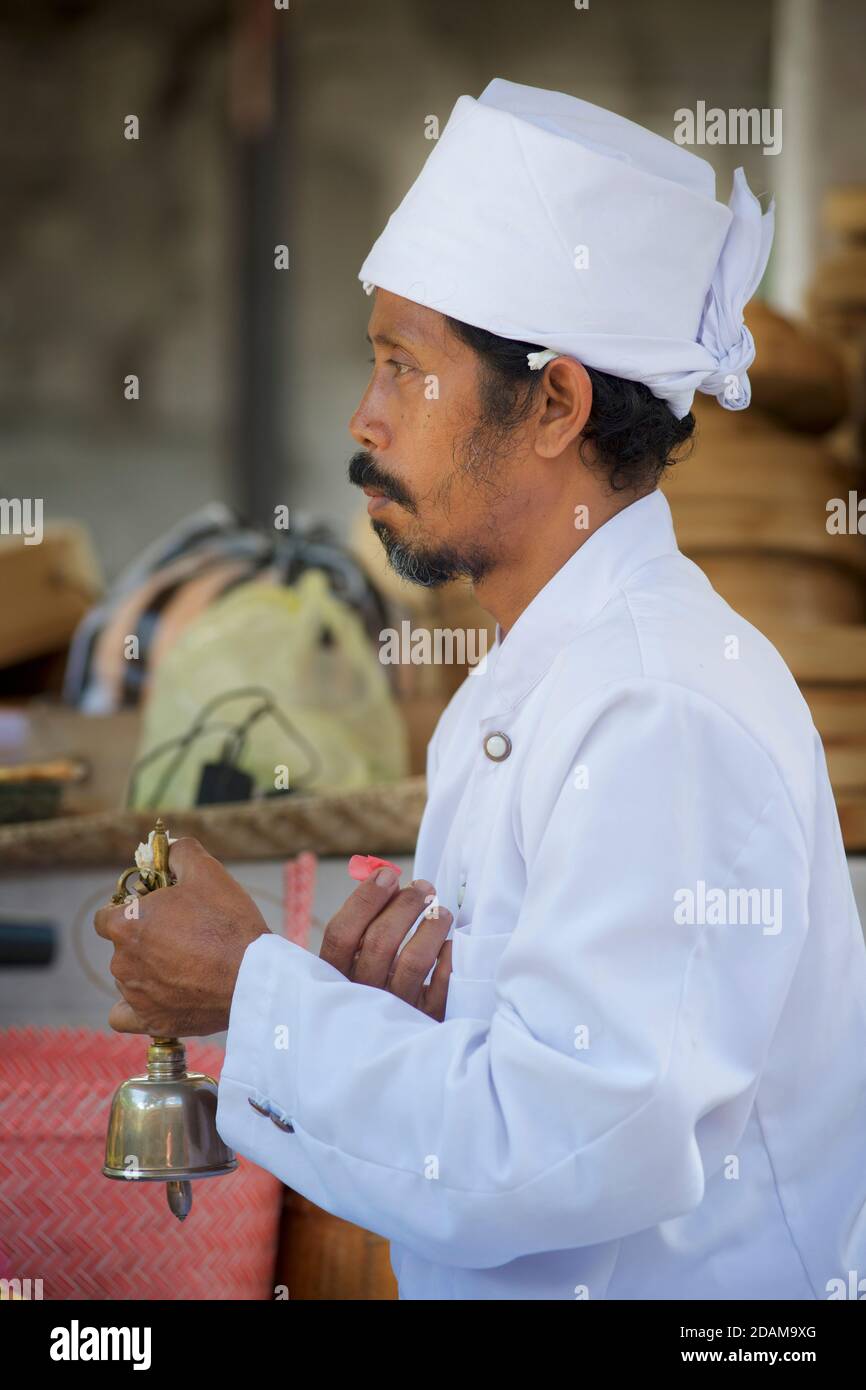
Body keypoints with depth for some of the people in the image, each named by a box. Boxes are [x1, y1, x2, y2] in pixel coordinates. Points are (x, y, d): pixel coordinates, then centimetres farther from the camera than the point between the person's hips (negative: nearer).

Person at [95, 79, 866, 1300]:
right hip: (492, 1283, 8)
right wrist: (392, 991, -3)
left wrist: (254, 988, -14)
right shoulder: (534, 681, 11)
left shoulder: (670, 716, -17)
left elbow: (567, 1156, -22)